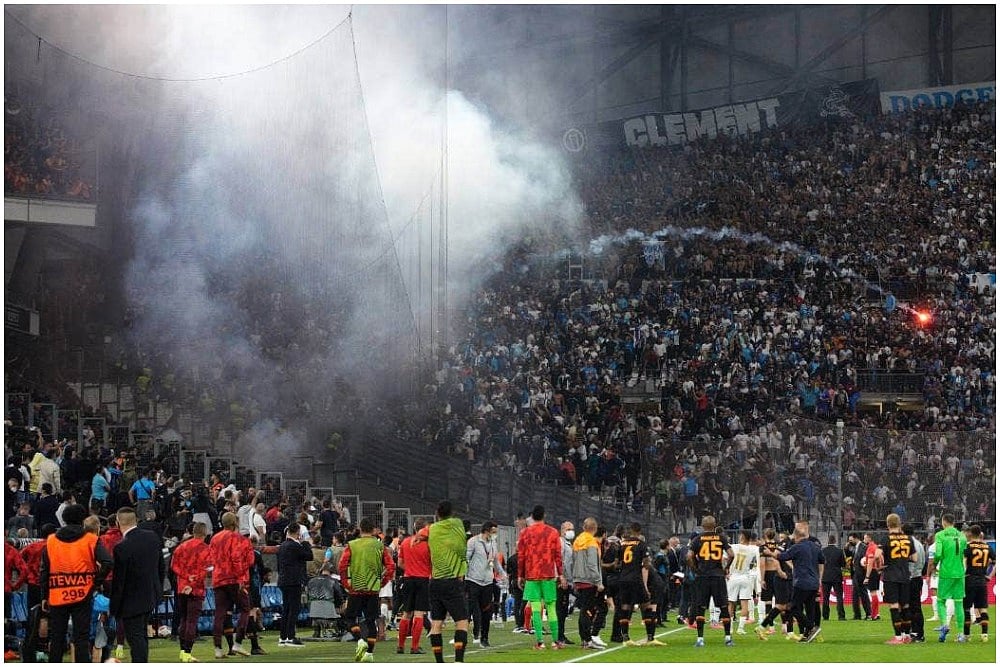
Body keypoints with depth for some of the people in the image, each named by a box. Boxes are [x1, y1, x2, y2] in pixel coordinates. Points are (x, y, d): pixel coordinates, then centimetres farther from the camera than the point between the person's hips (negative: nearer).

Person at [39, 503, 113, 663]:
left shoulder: (51, 541, 6)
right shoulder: (90, 540, -1)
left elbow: (43, 571, 6)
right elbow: (107, 563, -13)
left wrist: (44, 596, 10)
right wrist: (96, 583, -1)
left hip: (57, 597, 2)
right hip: (83, 595, -2)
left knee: (56, 638, 10)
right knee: (81, 637, 1)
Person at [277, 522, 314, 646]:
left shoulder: (281, 546, 12)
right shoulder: (295, 546, -14)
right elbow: (310, 556, -8)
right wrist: (306, 543, 3)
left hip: (283, 581, 8)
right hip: (294, 581, -8)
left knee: (285, 608, 12)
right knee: (294, 608, -5)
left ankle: (283, 637, 14)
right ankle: (290, 637, -8)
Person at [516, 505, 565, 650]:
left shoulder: (525, 533, 3)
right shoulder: (553, 532, 3)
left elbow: (520, 556, 4)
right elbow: (558, 555, 2)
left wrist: (520, 576, 10)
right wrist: (560, 574, 8)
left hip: (531, 575, 0)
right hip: (549, 575, 0)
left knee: (535, 609, -2)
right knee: (551, 607, 6)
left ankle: (539, 641, -8)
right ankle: (555, 640, 7)